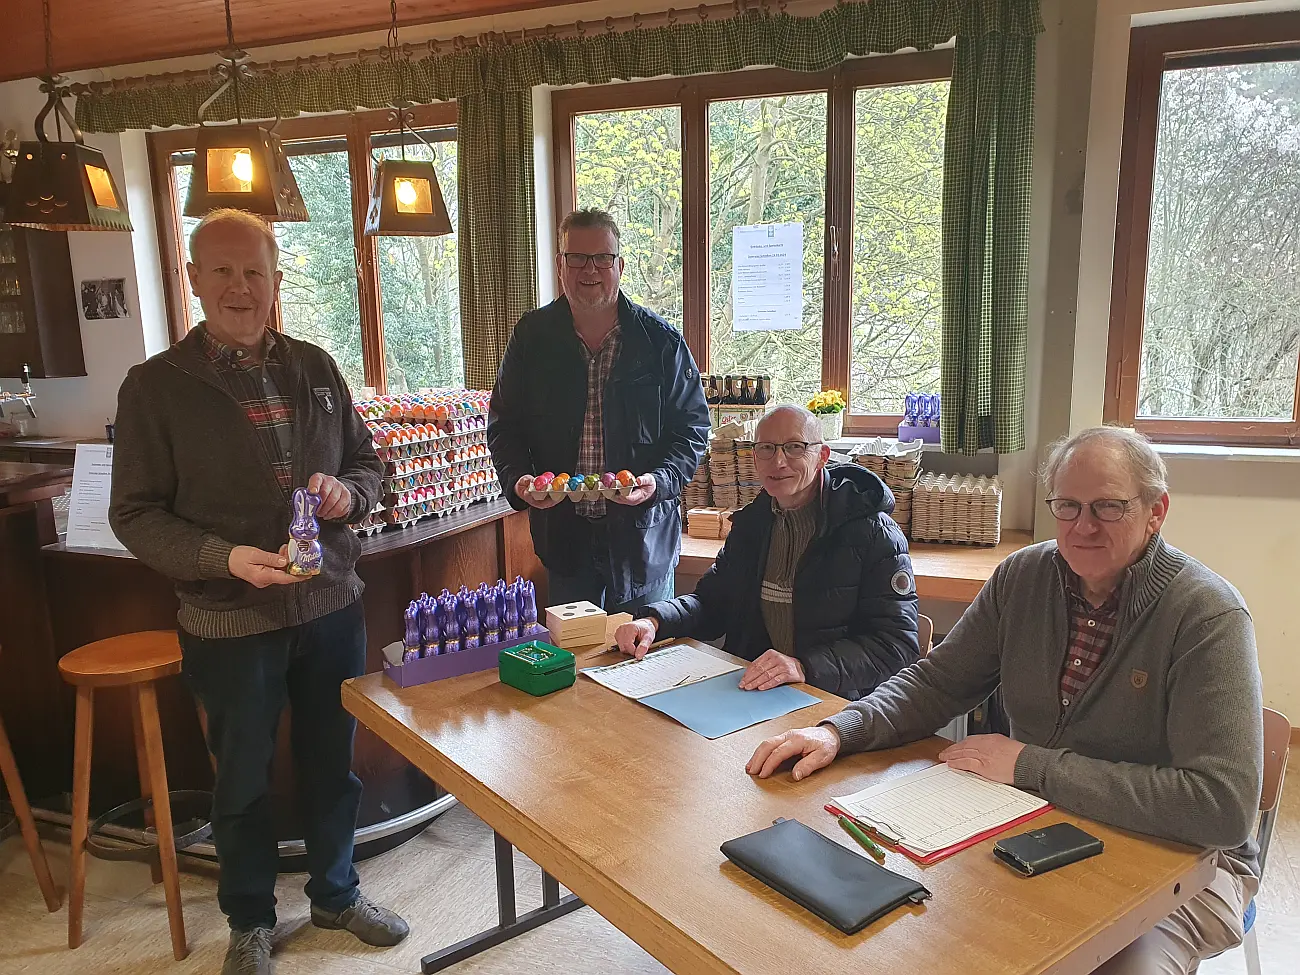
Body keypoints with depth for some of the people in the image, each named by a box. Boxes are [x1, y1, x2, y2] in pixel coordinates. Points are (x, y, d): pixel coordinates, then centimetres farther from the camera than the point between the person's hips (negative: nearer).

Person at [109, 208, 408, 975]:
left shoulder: (315, 368, 3)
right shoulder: (155, 385, -7)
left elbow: (366, 460, 12)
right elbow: (135, 513, -7)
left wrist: (348, 492, -11)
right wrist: (226, 557, -23)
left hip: (332, 607, 3)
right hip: (231, 623, -3)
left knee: (334, 763, 19)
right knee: (244, 780, 16)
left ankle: (337, 893, 43)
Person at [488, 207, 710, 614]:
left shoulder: (661, 340, -3)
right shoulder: (532, 336, 3)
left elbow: (692, 425, -1)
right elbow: (504, 423, 7)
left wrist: (660, 480, -18)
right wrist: (518, 479, -11)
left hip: (643, 532, -1)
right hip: (562, 531, 2)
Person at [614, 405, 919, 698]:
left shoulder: (874, 534, -6)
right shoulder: (751, 524, 15)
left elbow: (897, 645, -13)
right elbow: (712, 601, 20)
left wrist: (805, 667, -27)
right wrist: (654, 620, -1)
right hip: (748, 694, 6)